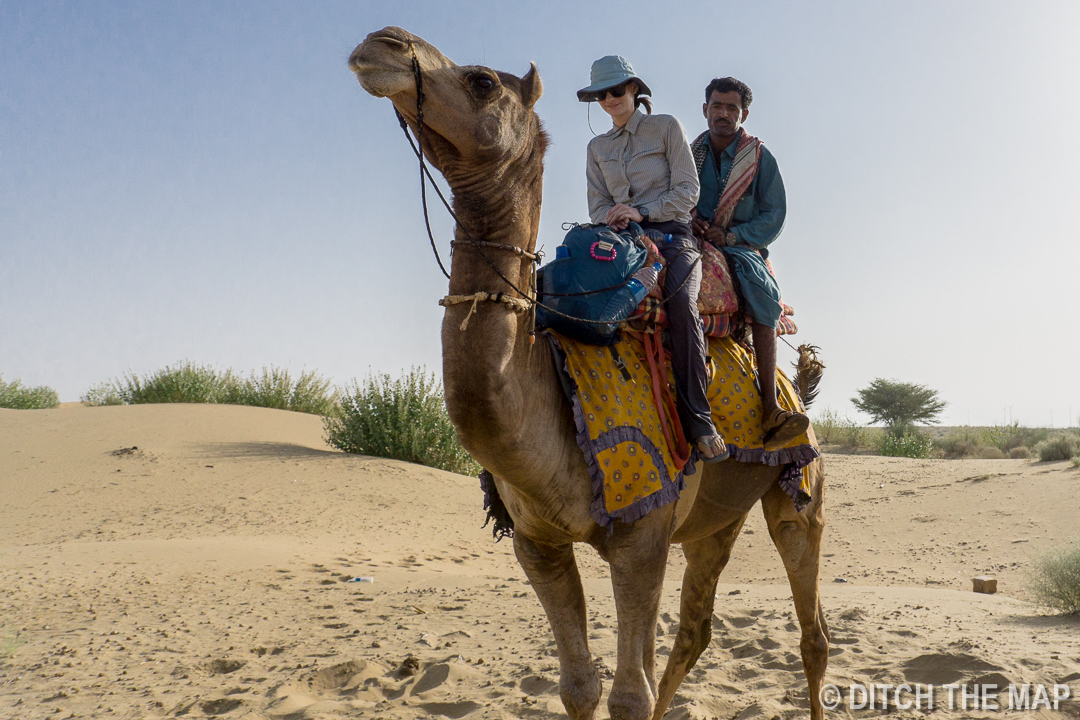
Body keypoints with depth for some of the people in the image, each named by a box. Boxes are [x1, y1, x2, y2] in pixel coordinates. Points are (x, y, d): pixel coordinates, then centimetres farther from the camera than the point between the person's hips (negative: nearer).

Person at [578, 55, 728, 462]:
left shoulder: (665, 127, 10)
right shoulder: (597, 147, 22)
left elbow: (687, 190, 2)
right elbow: (597, 205, 16)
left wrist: (642, 211, -11)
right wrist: (613, 218, -7)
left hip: (670, 233, -3)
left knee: (680, 302, -34)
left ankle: (699, 420, -32)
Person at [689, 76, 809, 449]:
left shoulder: (760, 158, 9)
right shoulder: (689, 153, 16)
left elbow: (773, 216, 3)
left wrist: (730, 236, -12)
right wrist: (687, 220, -6)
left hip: (741, 246, -2)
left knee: (760, 286, -34)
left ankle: (770, 408, -40)